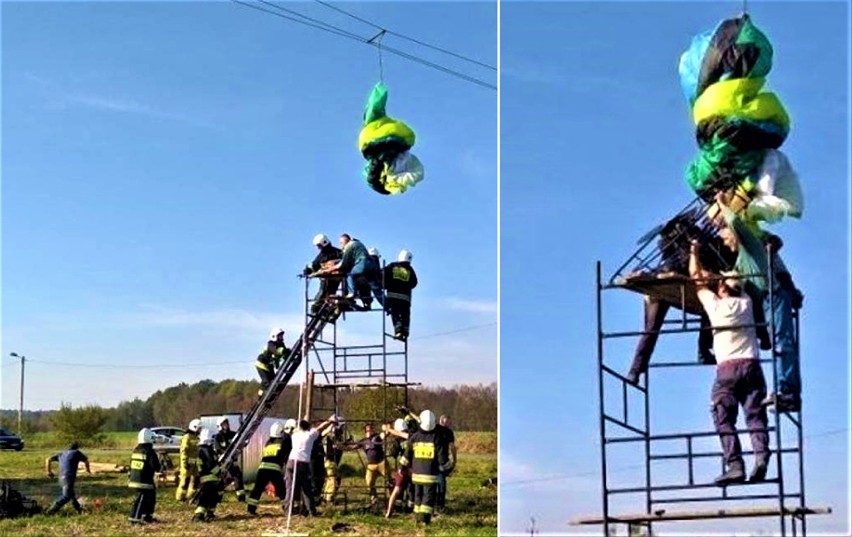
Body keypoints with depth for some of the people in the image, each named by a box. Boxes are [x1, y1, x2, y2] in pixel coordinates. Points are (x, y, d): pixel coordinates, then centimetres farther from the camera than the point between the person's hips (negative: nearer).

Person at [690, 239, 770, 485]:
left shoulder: (715, 304, 4)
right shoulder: (746, 303, 13)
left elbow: (696, 278, 18)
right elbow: (738, 285, 37)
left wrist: (694, 252, 31)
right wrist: (715, 276, 46)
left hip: (727, 367, -4)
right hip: (752, 364, 4)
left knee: (724, 419, -5)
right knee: (756, 416, 0)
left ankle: (735, 465, -16)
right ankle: (761, 458, -19)